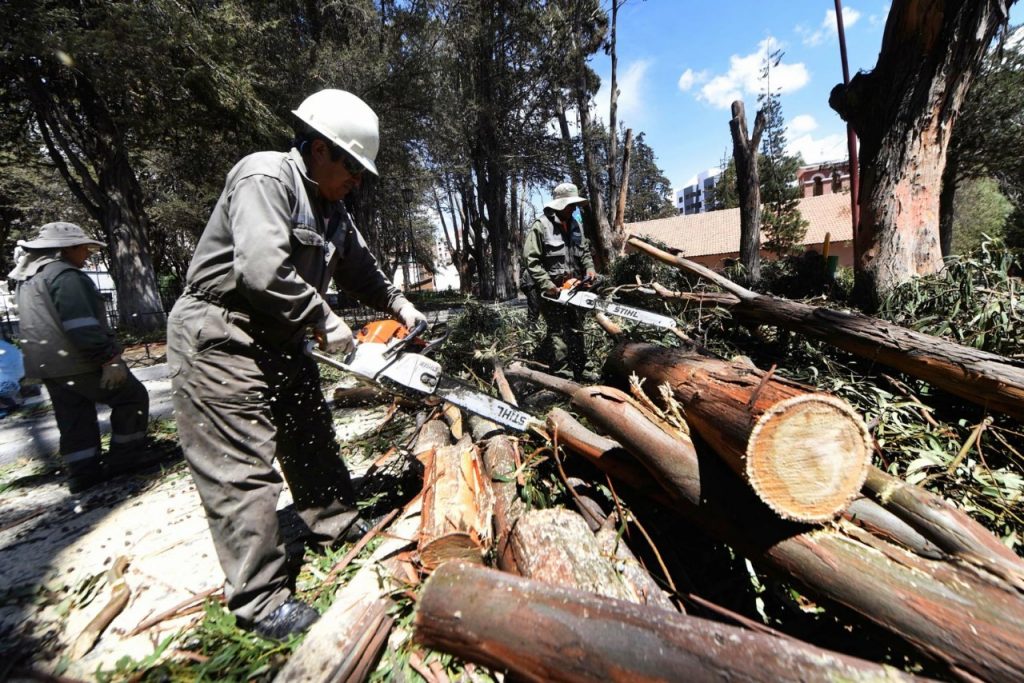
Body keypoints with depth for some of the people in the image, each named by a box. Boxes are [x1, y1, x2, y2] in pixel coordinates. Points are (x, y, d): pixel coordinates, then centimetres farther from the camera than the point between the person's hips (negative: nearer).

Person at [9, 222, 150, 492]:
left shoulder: (27, 279, 19)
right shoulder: (64, 275, -15)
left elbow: (42, 324, 24)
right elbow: (83, 326, -24)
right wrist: (109, 357, -24)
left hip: (47, 364, 10)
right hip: (78, 362, -10)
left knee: (74, 419, 13)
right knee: (132, 397, 1)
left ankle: (82, 472, 17)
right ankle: (125, 456, 5)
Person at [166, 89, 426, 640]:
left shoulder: (328, 207, 11)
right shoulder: (265, 178, -18)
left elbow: (357, 266, 21)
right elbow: (262, 271, -30)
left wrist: (397, 304, 13)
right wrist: (325, 321, -20)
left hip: (278, 342, 9)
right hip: (219, 343, -9)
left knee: (311, 438, 17)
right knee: (243, 468, -5)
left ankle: (337, 524, 36)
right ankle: (260, 599, 8)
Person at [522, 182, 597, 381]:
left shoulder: (575, 226, 11)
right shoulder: (541, 226, -12)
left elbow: (584, 250, 21)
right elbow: (531, 260, -16)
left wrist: (589, 267, 0)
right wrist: (546, 285, -22)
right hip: (552, 290, -8)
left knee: (576, 330, 15)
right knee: (559, 332, -8)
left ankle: (578, 369, 28)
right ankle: (563, 374, -2)